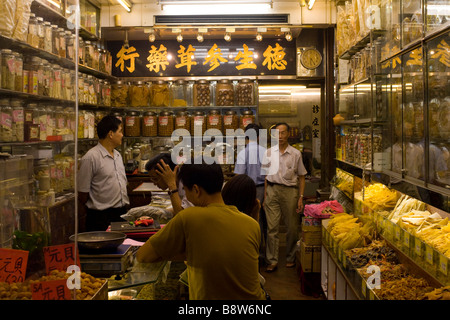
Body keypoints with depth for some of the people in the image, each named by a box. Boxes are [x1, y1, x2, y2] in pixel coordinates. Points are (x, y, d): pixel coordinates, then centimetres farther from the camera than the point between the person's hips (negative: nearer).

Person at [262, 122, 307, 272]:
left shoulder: (296, 153, 4)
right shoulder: (269, 152, 7)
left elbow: (301, 177, 6)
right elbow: (266, 175, 10)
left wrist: (301, 197, -1)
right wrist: (265, 196, 3)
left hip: (290, 191, -1)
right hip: (272, 189, 1)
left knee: (292, 227, 6)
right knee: (272, 227, -2)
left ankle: (290, 258, 23)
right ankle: (272, 261, 4)